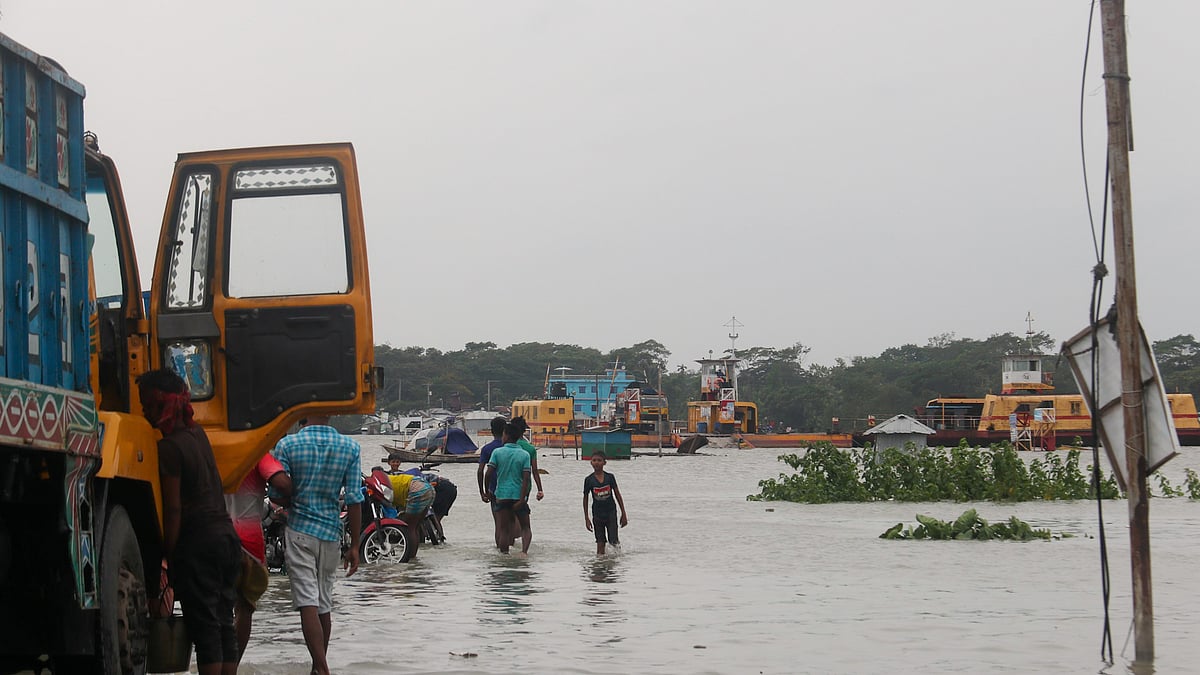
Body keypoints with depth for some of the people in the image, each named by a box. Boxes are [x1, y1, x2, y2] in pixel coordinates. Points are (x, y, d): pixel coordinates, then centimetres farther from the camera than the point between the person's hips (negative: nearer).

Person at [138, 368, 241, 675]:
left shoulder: (168, 447, -13)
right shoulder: (197, 432, 10)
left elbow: (173, 509, -15)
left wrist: (168, 556, -10)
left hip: (197, 542, -8)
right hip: (226, 534, 8)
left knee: (204, 626, -4)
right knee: (223, 621, 11)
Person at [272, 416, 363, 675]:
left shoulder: (287, 445, -8)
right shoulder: (350, 448, -2)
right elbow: (354, 499, -2)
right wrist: (354, 546, 3)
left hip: (299, 530, -3)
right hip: (331, 534, 3)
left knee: (308, 604, -6)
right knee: (324, 605, 15)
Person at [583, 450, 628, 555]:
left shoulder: (610, 477, -4)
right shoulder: (589, 480, -5)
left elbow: (617, 495, 2)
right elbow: (585, 499, 4)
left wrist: (623, 514, 3)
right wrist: (586, 519, 3)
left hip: (611, 511, 0)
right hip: (597, 513, 0)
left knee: (613, 541, -6)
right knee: (600, 542, 0)